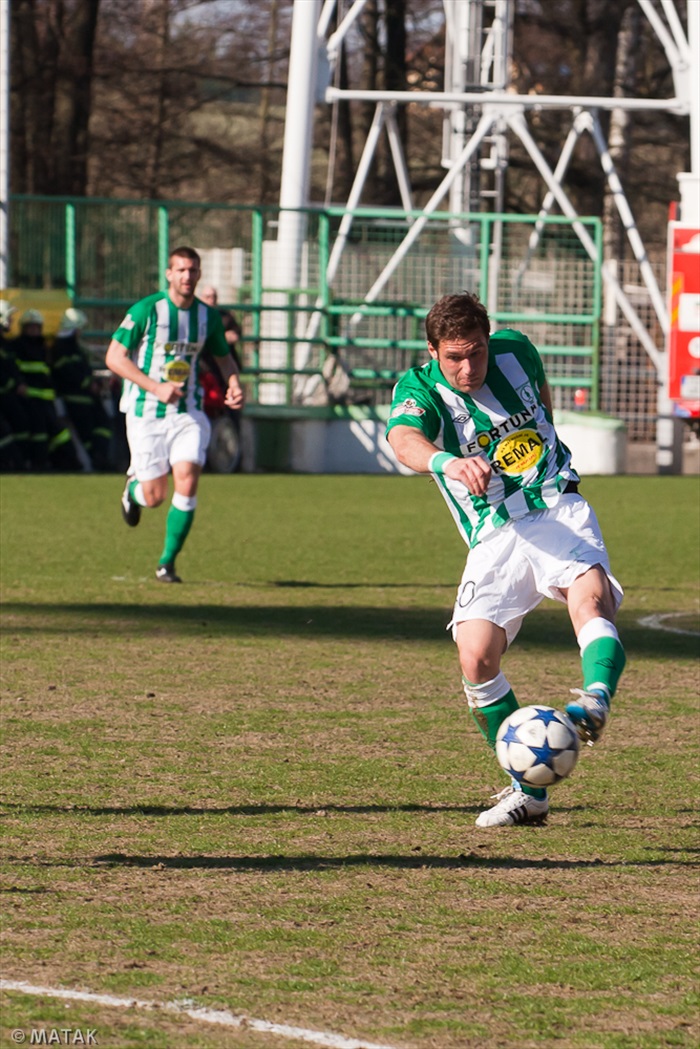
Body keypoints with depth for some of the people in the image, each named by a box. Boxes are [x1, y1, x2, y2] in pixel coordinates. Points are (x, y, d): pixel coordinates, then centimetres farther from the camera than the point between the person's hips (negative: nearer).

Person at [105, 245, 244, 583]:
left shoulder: (208, 316, 4)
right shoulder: (146, 310, -10)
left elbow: (223, 356, 21)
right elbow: (114, 357, -10)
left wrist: (234, 385, -1)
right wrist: (157, 388, -20)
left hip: (188, 413, 3)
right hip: (146, 415, -3)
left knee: (187, 481, -16)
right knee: (155, 497, -1)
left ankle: (167, 563, -1)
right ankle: (134, 487, 39)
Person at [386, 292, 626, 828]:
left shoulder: (515, 351, 1)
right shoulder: (418, 389, -8)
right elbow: (405, 439, -32)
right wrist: (447, 462, -54)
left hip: (559, 511, 0)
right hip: (494, 537, 0)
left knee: (590, 598, -31)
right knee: (476, 658, -14)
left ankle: (596, 700, -58)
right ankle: (528, 790, 0)